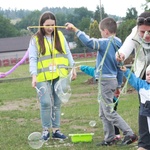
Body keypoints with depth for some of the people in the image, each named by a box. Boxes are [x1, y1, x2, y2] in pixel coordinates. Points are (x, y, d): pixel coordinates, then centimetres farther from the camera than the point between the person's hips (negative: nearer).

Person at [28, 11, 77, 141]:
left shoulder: (60, 36, 7)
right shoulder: (36, 39, -2)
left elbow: (67, 53, 13)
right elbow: (33, 59, -6)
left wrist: (73, 68, 8)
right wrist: (34, 76, -16)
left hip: (60, 75, 3)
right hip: (44, 77, -3)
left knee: (57, 103, 7)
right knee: (46, 103, -10)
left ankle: (56, 129, 15)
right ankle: (46, 130, 3)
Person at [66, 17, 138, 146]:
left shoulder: (105, 43, -16)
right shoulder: (118, 44, 10)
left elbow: (89, 42, -33)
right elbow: (120, 66, 15)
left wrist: (75, 29, -28)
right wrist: (118, 85, 21)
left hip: (106, 81, -9)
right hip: (112, 80, 9)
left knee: (109, 112, -4)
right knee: (104, 113, 15)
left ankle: (129, 134, -5)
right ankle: (110, 138, 17)